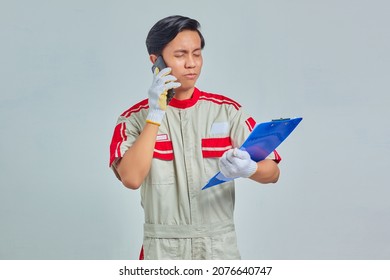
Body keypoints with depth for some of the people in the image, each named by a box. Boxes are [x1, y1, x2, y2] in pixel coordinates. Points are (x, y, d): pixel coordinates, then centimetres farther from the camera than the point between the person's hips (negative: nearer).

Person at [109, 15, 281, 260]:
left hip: (220, 246, 1)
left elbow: (272, 172, -2)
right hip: (163, 249, -1)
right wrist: (155, 114, -16)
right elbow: (131, 178, -15)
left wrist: (248, 169, -24)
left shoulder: (227, 110, 3)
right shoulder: (135, 118, 1)